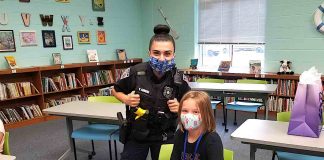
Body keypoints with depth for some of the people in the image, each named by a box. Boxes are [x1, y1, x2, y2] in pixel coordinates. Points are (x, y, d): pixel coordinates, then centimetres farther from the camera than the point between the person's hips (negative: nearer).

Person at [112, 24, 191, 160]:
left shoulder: (178, 80, -16)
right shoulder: (135, 72, -18)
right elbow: (116, 90, 1)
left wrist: (180, 107, -18)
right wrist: (126, 99, -17)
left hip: (165, 136, 1)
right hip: (137, 133, 0)